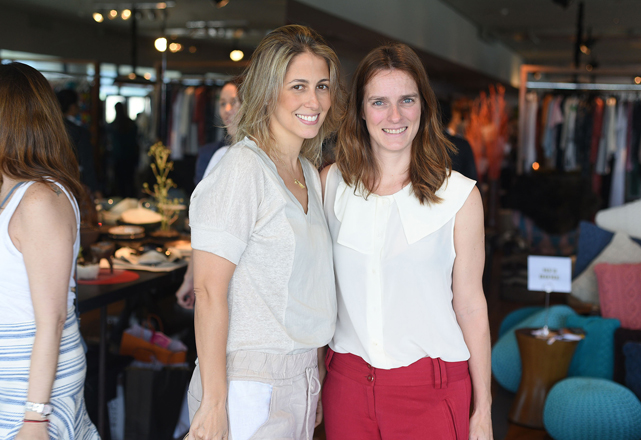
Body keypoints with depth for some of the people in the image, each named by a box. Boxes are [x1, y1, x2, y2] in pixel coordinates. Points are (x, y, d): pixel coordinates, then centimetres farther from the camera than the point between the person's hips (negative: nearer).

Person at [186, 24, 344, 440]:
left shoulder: (310, 173, 11)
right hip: (249, 386, -7)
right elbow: (209, 290, -17)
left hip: (301, 383, 7)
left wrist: (316, 381, 14)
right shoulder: (243, 168, -14)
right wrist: (214, 402, -20)